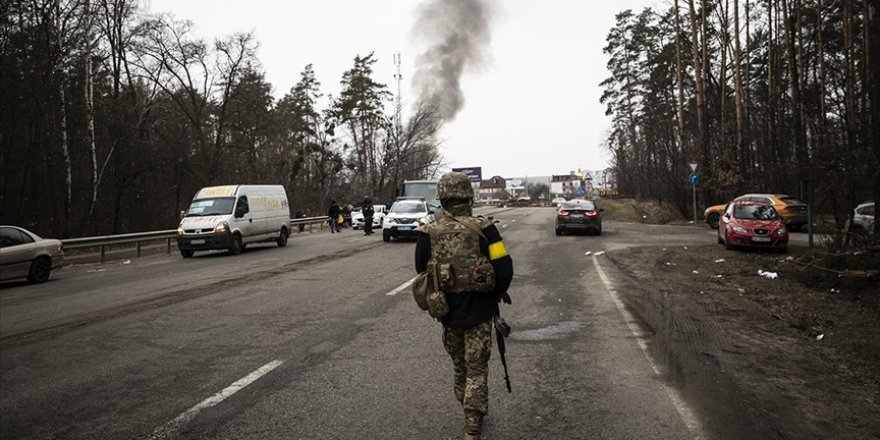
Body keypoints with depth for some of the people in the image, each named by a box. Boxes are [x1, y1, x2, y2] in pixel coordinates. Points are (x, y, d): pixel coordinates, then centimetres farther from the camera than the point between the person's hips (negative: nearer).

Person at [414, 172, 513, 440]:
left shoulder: (429, 233, -6)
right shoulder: (483, 229, -13)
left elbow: (422, 272, 2)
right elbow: (504, 269, -13)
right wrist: (497, 293, 6)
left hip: (448, 311, 3)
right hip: (478, 311, -2)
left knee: (459, 366, 22)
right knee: (476, 370, 9)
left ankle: (471, 414, 39)